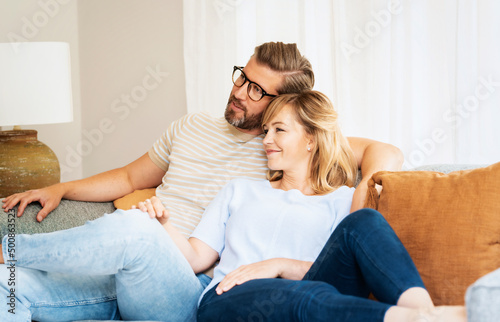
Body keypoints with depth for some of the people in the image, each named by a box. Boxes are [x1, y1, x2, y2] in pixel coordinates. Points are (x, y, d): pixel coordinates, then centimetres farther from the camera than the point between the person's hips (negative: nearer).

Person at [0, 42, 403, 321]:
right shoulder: (192, 127, 21)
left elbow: (384, 152, 2)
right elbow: (131, 177, 33)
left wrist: (364, 188, -19)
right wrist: (60, 189, 24)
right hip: (119, 279, 6)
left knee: (131, 228, -38)